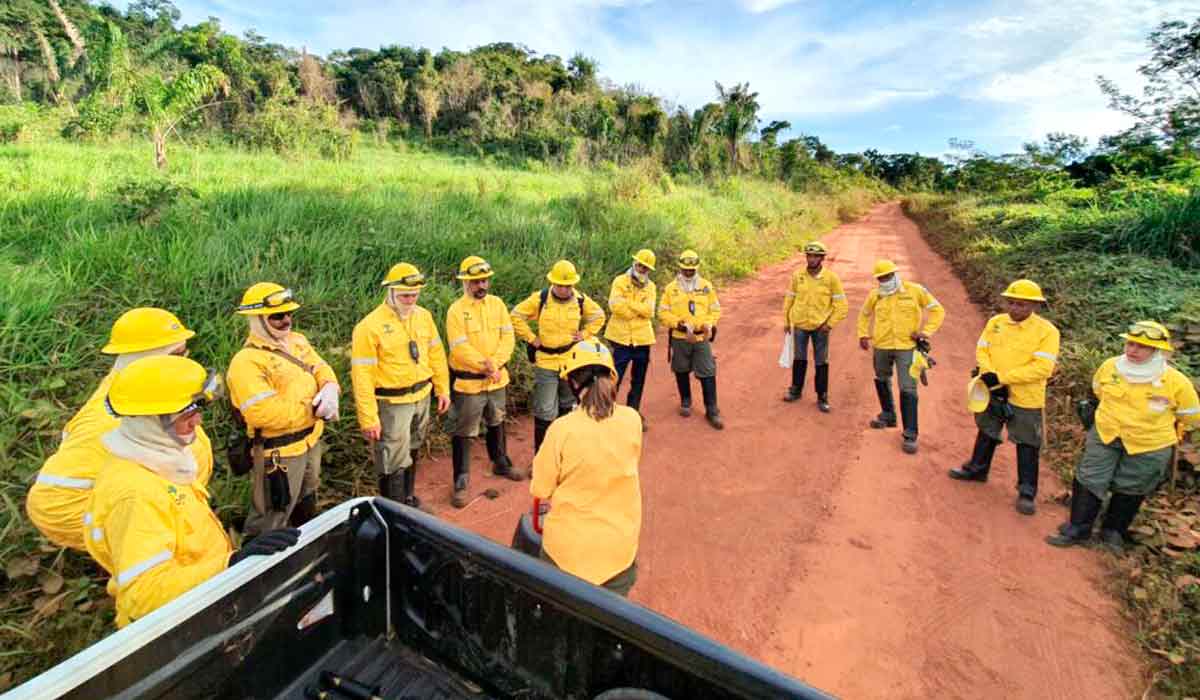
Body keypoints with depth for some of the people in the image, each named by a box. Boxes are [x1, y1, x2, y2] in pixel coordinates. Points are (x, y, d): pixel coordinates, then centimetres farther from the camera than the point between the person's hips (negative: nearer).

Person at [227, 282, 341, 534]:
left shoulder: (297, 340, 4)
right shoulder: (246, 362, -23)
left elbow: (321, 368, 2)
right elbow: (264, 413, -30)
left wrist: (330, 389, -21)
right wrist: (314, 410, -23)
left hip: (311, 439, 9)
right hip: (279, 450, -9)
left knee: (307, 500, 30)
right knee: (272, 519, 5)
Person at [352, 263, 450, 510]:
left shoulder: (423, 316, 2)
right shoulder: (370, 326, -18)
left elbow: (436, 354, 11)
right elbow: (362, 375, -18)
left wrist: (443, 389, 10)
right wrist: (368, 418, -19)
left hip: (422, 397, 6)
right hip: (392, 404, -6)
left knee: (412, 452, 23)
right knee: (394, 463, 1)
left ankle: (407, 497, 43)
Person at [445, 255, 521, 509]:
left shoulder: (497, 304, 1)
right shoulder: (456, 310, -14)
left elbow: (508, 338, -4)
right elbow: (460, 350, -19)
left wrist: (494, 363, -18)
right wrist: (486, 367, -19)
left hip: (497, 379, 5)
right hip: (467, 382, -5)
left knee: (497, 423, 23)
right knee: (463, 433, 4)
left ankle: (501, 463, 44)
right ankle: (461, 481, 16)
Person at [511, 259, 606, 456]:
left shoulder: (581, 300, -3)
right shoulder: (540, 298, -10)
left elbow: (598, 316, 14)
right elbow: (516, 316, -3)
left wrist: (585, 334, 2)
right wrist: (531, 338, -7)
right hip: (545, 362, -3)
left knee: (567, 406, 18)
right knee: (544, 411, -1)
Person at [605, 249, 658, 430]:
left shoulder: (650, 286, 8)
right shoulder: (620, 281, -2)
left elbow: (649, 311, -9)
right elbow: (615, 305, -18)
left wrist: (627, 302, -15)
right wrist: (640, 311, -11)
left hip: (642, 339, 4)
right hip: (622, 338, -4)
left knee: (638, 381, 14)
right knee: (614, 378, -2)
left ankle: (634, 413, 29)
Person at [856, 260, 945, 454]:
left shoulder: (916, 291, -6)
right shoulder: (875, 295, 1)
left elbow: (937, 310, 3)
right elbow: (864, 314, 19)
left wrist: (926, 331, -7)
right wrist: (863, 334, 8)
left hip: (906, 347, -4)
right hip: (881, 347, 4)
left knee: (908, 390, -8)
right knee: (882, 381, 21)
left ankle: (910, 434, -3)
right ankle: (888, 415, 44)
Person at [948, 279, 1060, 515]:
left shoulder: (1047, 330, -14)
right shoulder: (995, 322, 0)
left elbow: (1043, 368, -21)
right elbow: (982, 350, 0)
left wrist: (1002, 377, -25)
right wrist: (990, 376, -17)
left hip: (1025, 398, -4)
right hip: (993, 391, 5)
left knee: (1027, 445, 5)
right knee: (987, 432, 21)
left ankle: (1027, 491, 17)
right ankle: (977, 468, 40)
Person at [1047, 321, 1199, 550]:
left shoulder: (1176, 381, -17)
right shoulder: (1110, 366, -10)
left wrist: (1165, 430, 8)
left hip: (1149, 447, -2)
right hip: (1104, 436, 2)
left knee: (1129, 490, 14)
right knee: (1088, 481, 3)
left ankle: (1113, 531, 34)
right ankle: (1078, 529, 15)